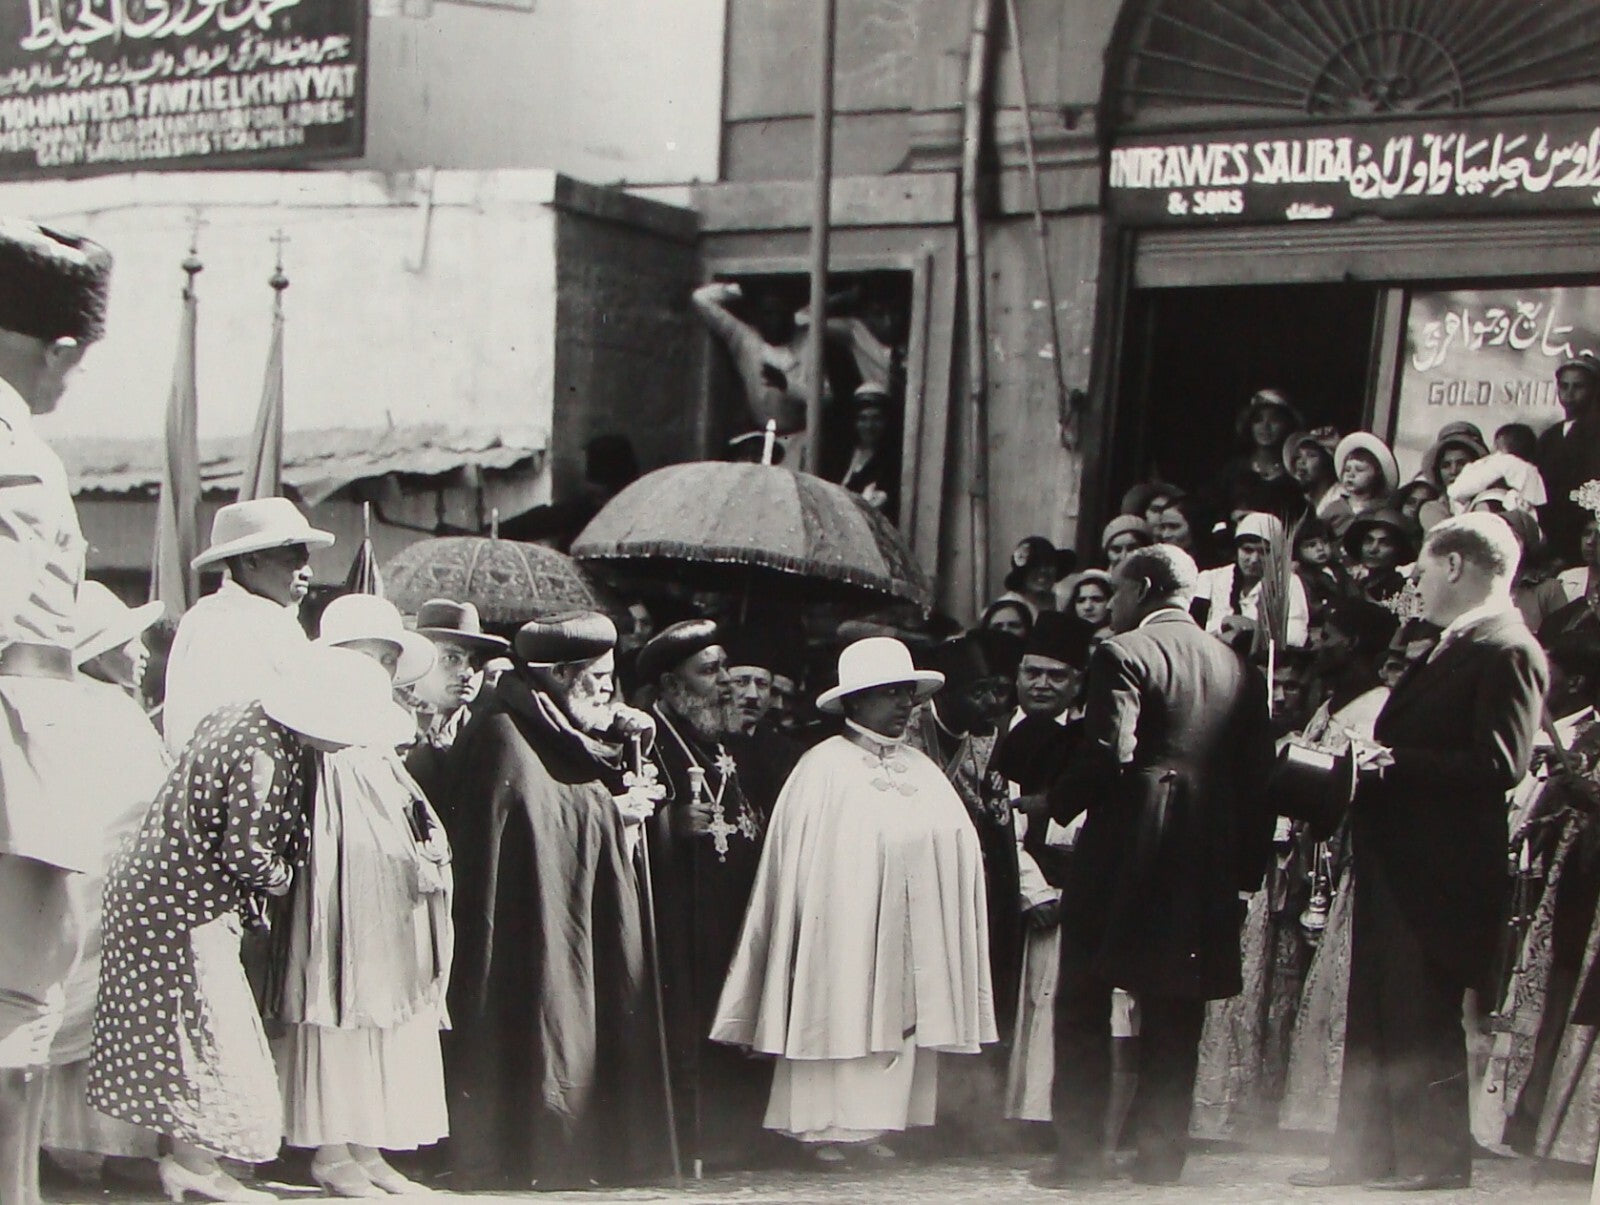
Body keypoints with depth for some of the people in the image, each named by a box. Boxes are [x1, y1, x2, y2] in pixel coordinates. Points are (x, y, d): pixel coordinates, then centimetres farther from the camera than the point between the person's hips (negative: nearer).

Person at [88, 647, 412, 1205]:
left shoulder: (235, 717, 4)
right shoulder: (263, 758, -24)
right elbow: (245, 853, -24)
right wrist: (284, 874, -5)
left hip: (153, 891, 9)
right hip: (185, 907, -9)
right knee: (209, 1033, 1)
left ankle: (188, 1157, 23)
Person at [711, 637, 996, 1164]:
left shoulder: (922, 772, 12)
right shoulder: (822, 770, -5)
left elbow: (957, 851, 9)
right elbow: (799, 864, -6)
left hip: (906, 940, 6)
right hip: (841, 937, -6)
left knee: (899, 1020, 5)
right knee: (836, 1018, -3)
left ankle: (871, 1128, 13)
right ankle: (824, 1132, 6)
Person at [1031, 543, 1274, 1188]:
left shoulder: (1123, 655, -8)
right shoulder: (1238, 667, 10)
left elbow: (1109, 754, -19)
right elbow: (1257, 772, 9)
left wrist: (1053, 802, -4)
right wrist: (1248, 863, 14)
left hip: (1123, 853, -5)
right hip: (1205, 865, 5)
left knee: (1084, 1007, 5)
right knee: (1174, 1017, 11)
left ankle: (1079, 1151, 6)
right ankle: (1162, 1152, 12)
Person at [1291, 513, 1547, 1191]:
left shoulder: (1509, 652, -13)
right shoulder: (1450, 648, 19)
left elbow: (1500, 764, -22)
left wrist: (1397, 763, -20)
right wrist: (1372, 760, 2)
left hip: (1439, 867, -10)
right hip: (1394, 859, 10)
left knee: (1423, 1016, -3)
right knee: (1376, 1013, 13)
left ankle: (1440, 1160, 9)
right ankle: (1366, 1155, 21)